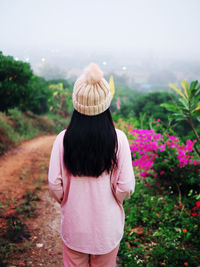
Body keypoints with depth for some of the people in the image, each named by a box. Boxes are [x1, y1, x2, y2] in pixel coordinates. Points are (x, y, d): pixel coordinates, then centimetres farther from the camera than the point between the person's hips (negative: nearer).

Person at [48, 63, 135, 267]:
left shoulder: (63, 139, -15)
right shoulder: (118, 139, -17)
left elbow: (54, 185, -10)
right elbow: (126, 188, -14)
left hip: (73, 226, 1)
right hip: (107, 227, 0)